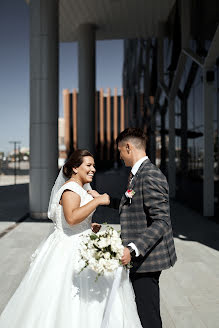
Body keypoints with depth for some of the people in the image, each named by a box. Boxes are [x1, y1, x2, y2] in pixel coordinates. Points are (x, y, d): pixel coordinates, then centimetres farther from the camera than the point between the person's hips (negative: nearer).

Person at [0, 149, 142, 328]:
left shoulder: (80, 188, 15)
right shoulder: (71, 188, -16)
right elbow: (71, 218, -33)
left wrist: (90, 227, 12)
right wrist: (97, 200, -28)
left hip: (80, 248, 10)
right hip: (70, 251, -10)